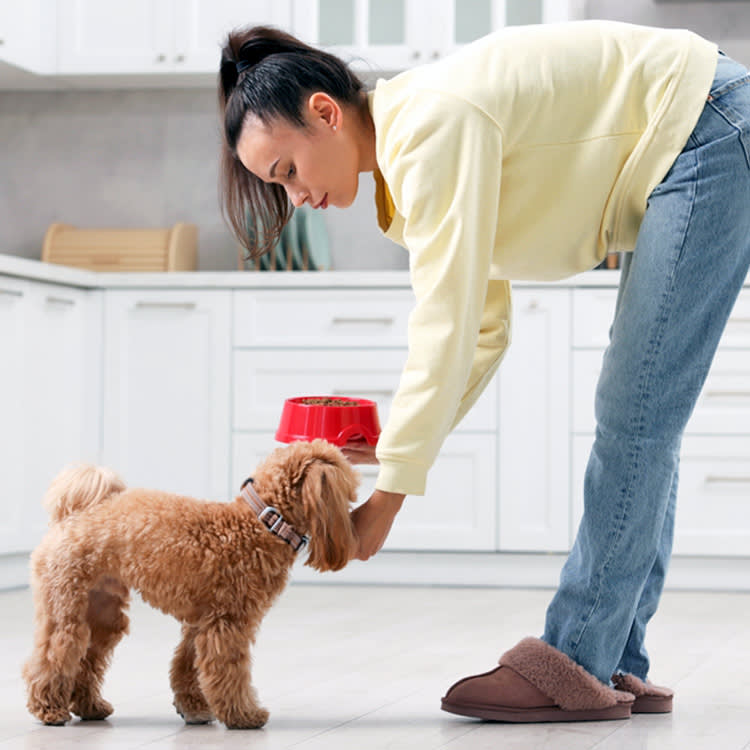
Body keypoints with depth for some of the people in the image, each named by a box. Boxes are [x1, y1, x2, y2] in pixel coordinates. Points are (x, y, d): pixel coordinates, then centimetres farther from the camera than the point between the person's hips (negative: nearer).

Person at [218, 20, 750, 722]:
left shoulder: (430, 125, -23)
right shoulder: (407, 149, 7)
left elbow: (446, 327, -26)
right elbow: (485, 328, 10)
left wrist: (388, 496, -22)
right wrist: (395, 445, -1)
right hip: (679, 161, 10)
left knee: (634, 418, -11)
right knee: (637, 420, 8)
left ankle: (576, 666, -8)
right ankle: (614, 665, 11)